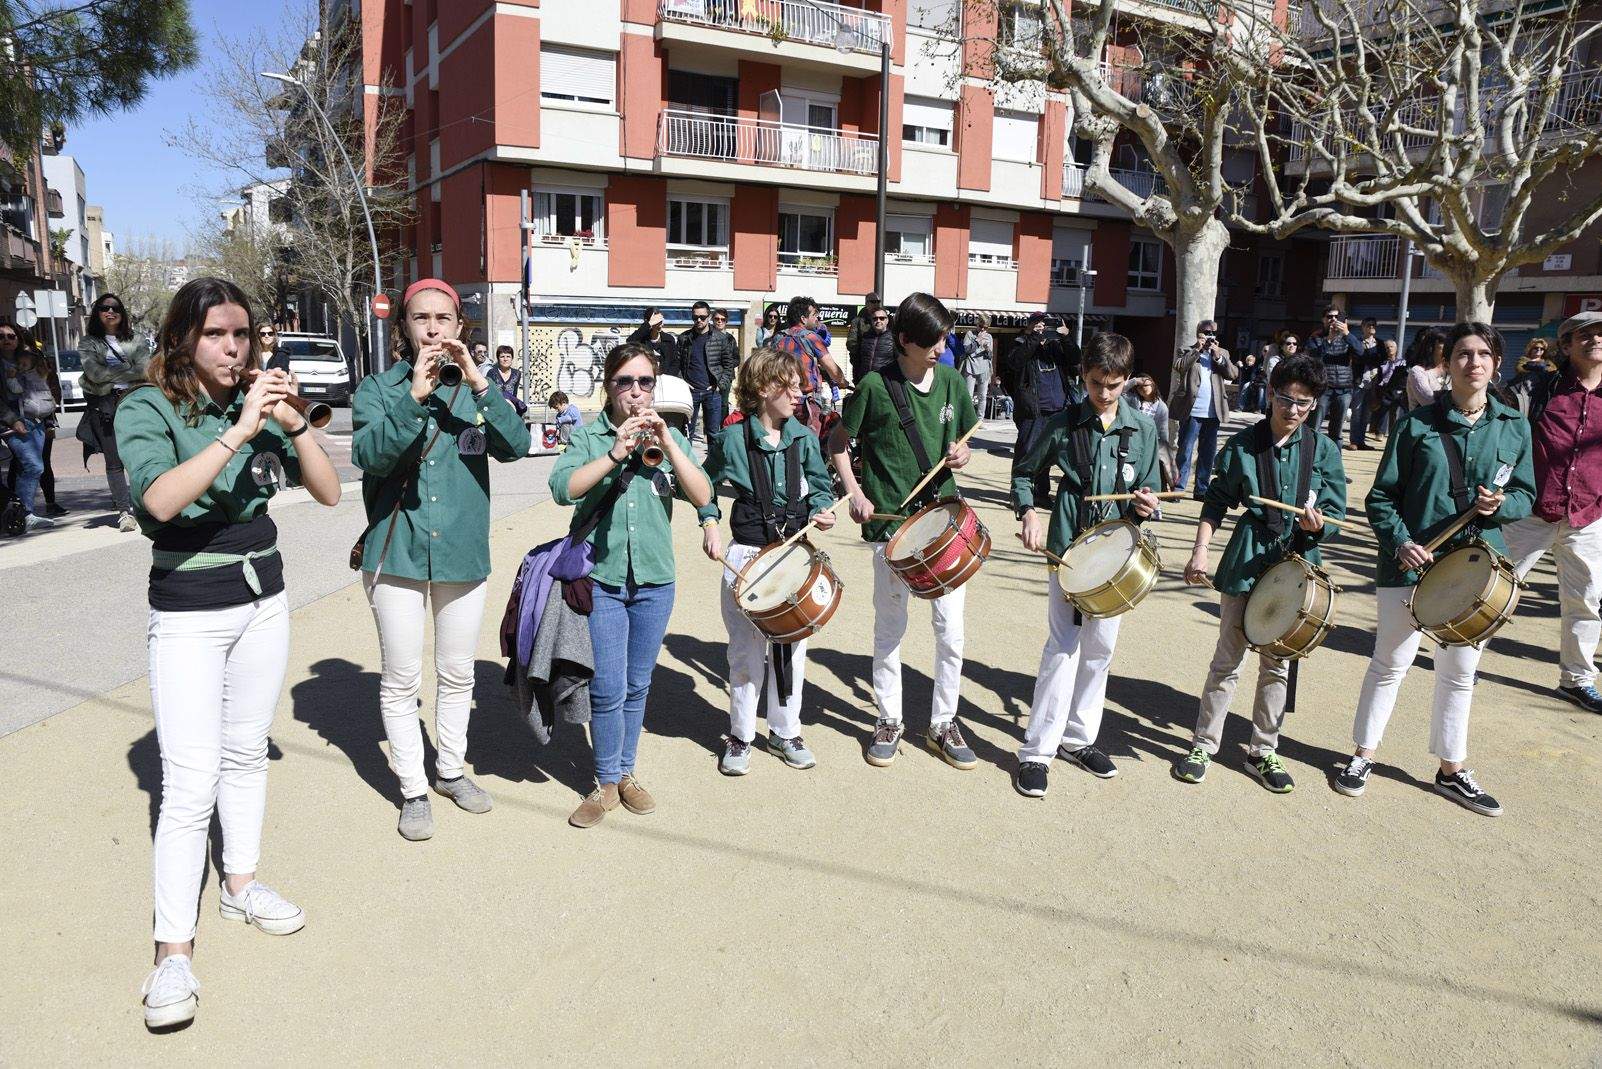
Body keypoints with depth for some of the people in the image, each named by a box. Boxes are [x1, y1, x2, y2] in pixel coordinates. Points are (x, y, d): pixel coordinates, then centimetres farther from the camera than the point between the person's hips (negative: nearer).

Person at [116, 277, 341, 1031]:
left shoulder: (258, 405, 1)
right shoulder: (146, 409, -11)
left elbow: (328, 491, -3)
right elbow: (160, 498, -29)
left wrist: (293, 423, -16)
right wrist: (238, 430, -32)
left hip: (264, 602, 5)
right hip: (188, 615, -5)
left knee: (246, 752, 16)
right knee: (190, 785, -7)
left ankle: (240, 884, 33)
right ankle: (174, 949, 3)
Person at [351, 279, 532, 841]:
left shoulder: (475, 387, 3)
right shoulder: (379, 388, -3)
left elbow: (515, 446, -12)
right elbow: (368, 454, -19)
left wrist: (479, 385, -24)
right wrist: (413, 396, -29)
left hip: (463, 554, 2)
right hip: (397, 555, -2)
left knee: (457, 675, 16)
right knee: (401, 681, 6)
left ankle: (450, 769, 35)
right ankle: (413, 789, 21)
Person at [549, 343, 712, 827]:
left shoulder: (670, 437, 5)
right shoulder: (589, 436, -1)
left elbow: (702, 496, -6)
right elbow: (563, 489, -17)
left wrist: (667, 444, -16)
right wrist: (616, 452, -25)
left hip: (653, 580, 3)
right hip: (600, 578, -2)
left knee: (637, 687, 14)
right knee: (607, 690, -2)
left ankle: (625, 772, 30)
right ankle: (606, 783, 16)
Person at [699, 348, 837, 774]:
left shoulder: (803, 439, 1)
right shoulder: (733, 438, -6)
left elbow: (820, 485, 12)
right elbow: (706, 485, 8)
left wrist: (822, 509, -9)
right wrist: (709, 523, -6)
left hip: (795, 556, 3)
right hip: (746, 558, -3)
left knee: (792, 646, 11)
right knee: (747, 651, 5)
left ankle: (785, 731, 29)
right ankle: (740, 736, 22)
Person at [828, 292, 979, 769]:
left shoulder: (951, 382, 6)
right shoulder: (875, 385, -6)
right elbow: (838, 442, 4)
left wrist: (961, 454, -4)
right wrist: (854, 491, -7)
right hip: (891, 524, -3)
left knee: (951, 629, 5)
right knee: (890, 628, 8)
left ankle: (943, 723, 22)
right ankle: (888, 721, 24)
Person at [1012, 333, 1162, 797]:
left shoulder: (1143, 430, 3)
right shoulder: (1064, 424, -3)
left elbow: (1146, 493, 9)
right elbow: (1024, 472, 7)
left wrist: (1144, 505, -13)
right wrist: (1029, 512, -10)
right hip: (1067, 550, -3)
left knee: (1100, 649, 13)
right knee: (1062, 649, -6)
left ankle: (1078, 737, 29)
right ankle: (1037, 751, 2)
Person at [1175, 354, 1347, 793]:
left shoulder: (1324, 450, -1)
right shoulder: (1243, 445, -3)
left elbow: (1335, 513, 1)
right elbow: (1217, 502, 3)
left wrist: (1316, 524, -22)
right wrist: (1199, 552, -5)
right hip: (1245, 563, -1)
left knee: (1277, 665, 10)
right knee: (1227, 660, 6)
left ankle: (1263, 751, 24)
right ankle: (1203, 745, 18)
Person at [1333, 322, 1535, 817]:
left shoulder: (1514, 427, 3)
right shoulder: (1418, 423, -6)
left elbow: (1525, 496, 10)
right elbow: (1381, 497, -3)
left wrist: (1501, 505, -12)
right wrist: (1400, 542, -17)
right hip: (1412, 563, -3)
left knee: (1459, 673, 14)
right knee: (1390, 663, 8)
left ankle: (1452, 769, 29)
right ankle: (1364, 755, 24)